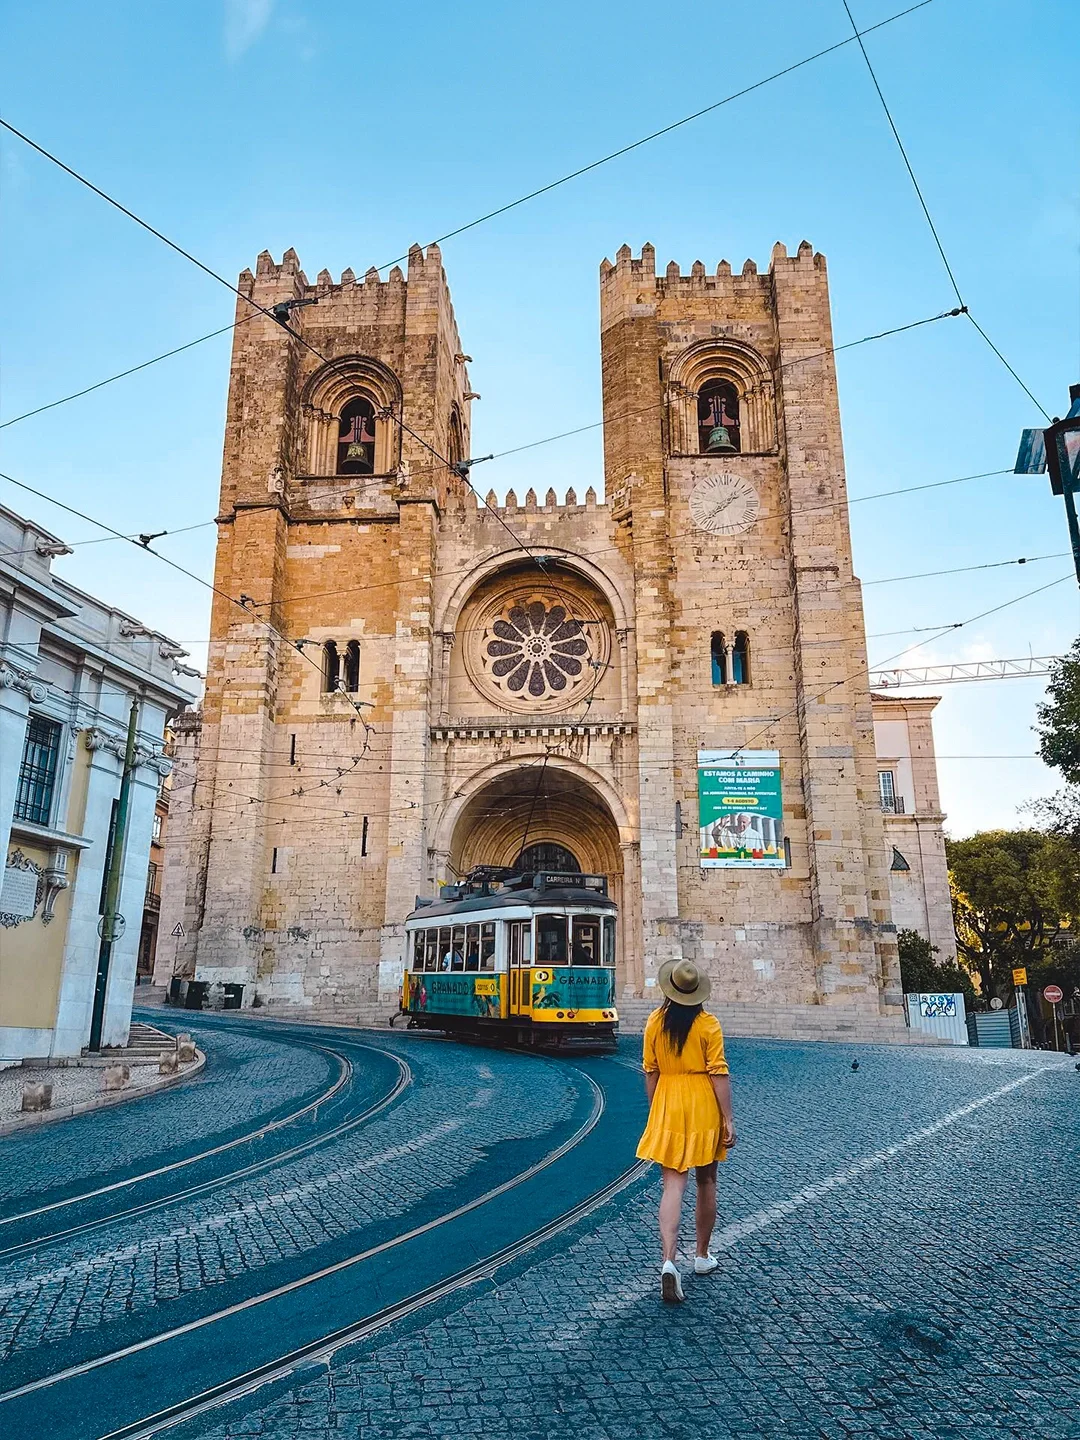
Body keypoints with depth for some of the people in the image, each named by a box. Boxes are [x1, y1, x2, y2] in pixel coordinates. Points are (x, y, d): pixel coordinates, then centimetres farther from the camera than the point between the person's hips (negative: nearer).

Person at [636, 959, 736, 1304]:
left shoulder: (655, 1022, -2)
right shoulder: (708, 1024, -8)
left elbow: (651, 1072, 2)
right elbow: (718, 1073, -11)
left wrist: (655, 1113, 14)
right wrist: (729, 1119, -6)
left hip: (668, 1106, 1)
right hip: (704, 1107, -1)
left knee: (673, 1185, 1)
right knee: (706, 1183, 17)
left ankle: (668, 1262, -15)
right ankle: (703, 1256, 30)